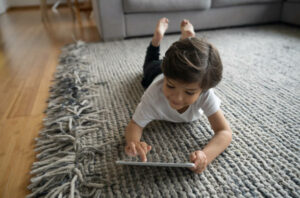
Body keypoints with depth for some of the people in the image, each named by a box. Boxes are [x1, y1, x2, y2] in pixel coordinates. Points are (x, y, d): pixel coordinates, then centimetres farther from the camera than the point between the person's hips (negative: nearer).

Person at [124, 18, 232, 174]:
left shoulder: (205, 94, -48)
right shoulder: (154, 95, -49)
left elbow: (225, 132, -47)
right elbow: (135, 125, -41)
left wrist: (205, 156, -69)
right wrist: (133, 142, -67)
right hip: (156, 75, 0)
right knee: (152, 63, 36)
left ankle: (187, 34, 51)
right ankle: (158, 36, 49)